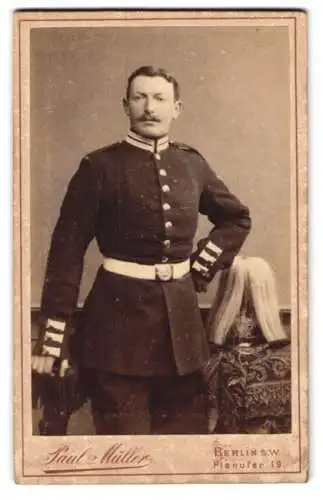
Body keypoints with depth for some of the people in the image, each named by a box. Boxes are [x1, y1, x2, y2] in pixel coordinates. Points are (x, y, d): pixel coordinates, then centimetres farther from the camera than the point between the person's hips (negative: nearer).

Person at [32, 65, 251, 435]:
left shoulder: (192, 164, 7)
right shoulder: (99, 166, -6)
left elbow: (237, 218, 22)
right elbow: (67, 251, -8)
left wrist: (203, 267, 7)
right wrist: (52, 340, -11)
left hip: (181, 315, 5)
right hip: (118, 314, -4)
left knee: (187, 430, 14)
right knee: (123, 433, 5)